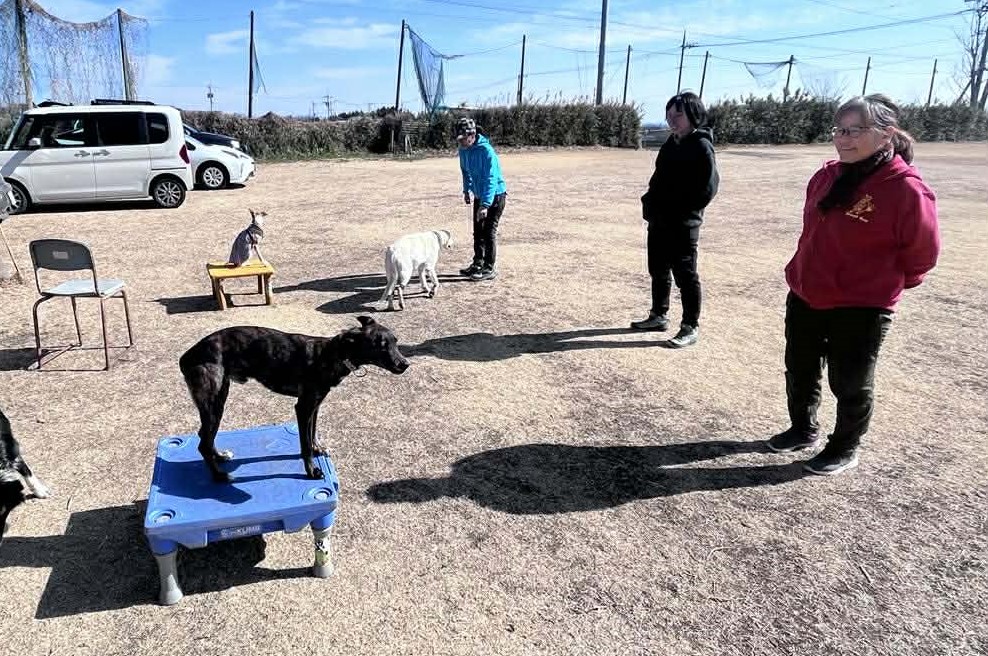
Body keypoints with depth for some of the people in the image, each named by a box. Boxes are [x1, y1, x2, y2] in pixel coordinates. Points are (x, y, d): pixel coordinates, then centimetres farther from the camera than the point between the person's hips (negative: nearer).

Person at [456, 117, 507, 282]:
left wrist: (485, 205, -36)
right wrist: (466, 190, 17)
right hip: (479, 195, 8)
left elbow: (490, 179, -30)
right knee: (478, 231, 15)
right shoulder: (463, 150, -3)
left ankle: (490, 269, 3)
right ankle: (478, 264, 26)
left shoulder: (486, 151, -26)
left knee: (489, 232, -6)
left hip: (495, 195, -8)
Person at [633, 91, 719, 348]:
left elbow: (708, 188, -16)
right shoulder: (673, 142, 12)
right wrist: (651, 202, 6)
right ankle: (659, 315, 33)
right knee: (658, 270, 17)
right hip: (658, 220, 8)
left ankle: (690, 328, 9)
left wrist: (679, 212, -17)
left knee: (685, 275, -1)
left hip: (682, 225, -8)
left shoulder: (701, 146, -11)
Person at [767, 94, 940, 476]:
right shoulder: (826, 177, 2)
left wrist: (884, 283, 2)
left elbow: (923, 251, -9)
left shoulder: (905, 190, -18)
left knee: (850, 385, 9)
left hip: (860, 309, -6)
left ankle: (845, 449, 30)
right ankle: (802, 429, 40)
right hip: (805, 297, 7)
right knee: (799, 371, 19)